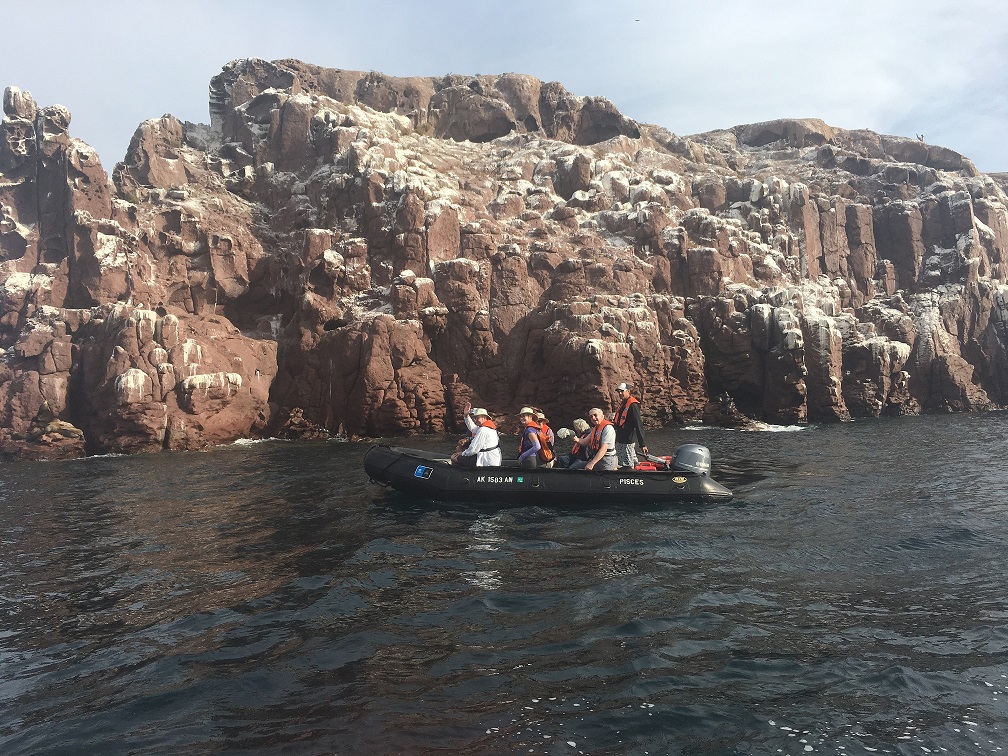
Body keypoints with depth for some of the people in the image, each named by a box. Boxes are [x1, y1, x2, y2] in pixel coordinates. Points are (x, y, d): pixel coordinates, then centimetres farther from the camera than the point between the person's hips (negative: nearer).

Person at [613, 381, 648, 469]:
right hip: (620, 440, 10)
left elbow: (638, 426, -21)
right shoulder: (623, 404, 13)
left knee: (629, 466, -5)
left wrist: (642, 444, -23)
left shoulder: (633, 405, -16)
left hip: (628, 441, -10)